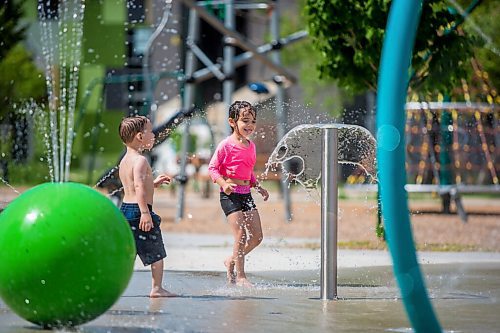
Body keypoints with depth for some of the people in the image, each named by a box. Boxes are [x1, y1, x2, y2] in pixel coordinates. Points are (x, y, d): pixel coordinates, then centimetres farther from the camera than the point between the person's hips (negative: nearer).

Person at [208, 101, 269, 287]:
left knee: (257, 236, 5)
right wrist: (223, 184, -22)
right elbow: (212, 168, -9)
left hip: (246, 194, 7)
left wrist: (258, 187, 14)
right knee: (241, 235, -12)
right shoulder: (226, 145, -11)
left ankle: (232, 261, 24)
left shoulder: (251, 146, 11)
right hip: (230, 195, -7)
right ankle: (240, 276, -4)